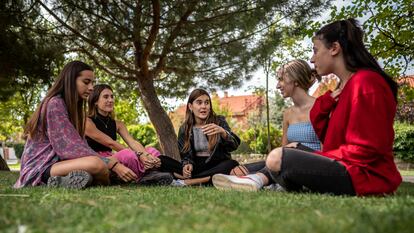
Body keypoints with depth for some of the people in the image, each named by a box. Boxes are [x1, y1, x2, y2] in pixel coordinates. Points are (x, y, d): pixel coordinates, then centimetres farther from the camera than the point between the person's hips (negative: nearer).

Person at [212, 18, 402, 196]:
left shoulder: (366, 83, -13)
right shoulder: (346, 86, 16)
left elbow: (364, 150, -18)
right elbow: (324, 135, 11)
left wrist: (317, 158, -11)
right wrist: (327, 101, -2)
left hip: (365, 177, -10)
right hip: (347, 169, 10)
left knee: (277, 158, -21)